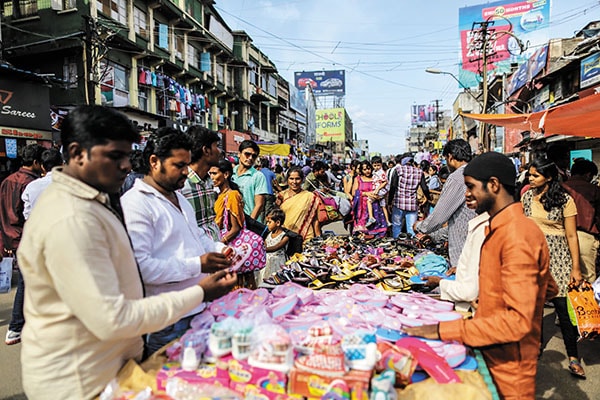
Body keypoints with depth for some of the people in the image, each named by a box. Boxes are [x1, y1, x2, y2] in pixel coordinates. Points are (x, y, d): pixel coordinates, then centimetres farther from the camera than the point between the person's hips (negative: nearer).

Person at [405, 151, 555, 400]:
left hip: (508, 368, -8)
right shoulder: (502, 228, 5)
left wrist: (444, 330, -28)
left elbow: (518, 320, -30)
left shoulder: (517, 236, -25)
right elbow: (548, 288, 14)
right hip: (491, 355, 8)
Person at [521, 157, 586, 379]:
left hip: (557, 258, -3)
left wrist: (576, 267, -7)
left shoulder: (565, 200, -6)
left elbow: (571, 236, -5)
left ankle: (573, 357, 13)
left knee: (564, 307, -1)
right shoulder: (526, 197, 4)